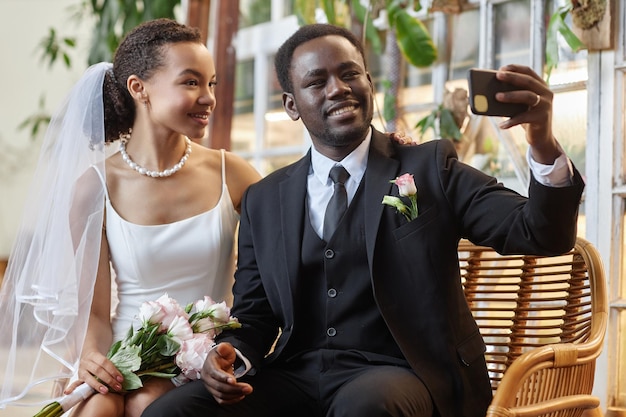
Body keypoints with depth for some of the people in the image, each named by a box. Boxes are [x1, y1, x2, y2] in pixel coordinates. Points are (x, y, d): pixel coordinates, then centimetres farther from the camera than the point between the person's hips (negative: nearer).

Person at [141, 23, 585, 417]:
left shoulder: (430, 168, 4)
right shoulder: (264, 201, 13)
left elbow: (544, 235, -6)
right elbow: (255, 315, 16)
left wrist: (544, 146, -26)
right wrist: (231, 354, -8)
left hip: (403, 376, -3)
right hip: (297, 377, 4)